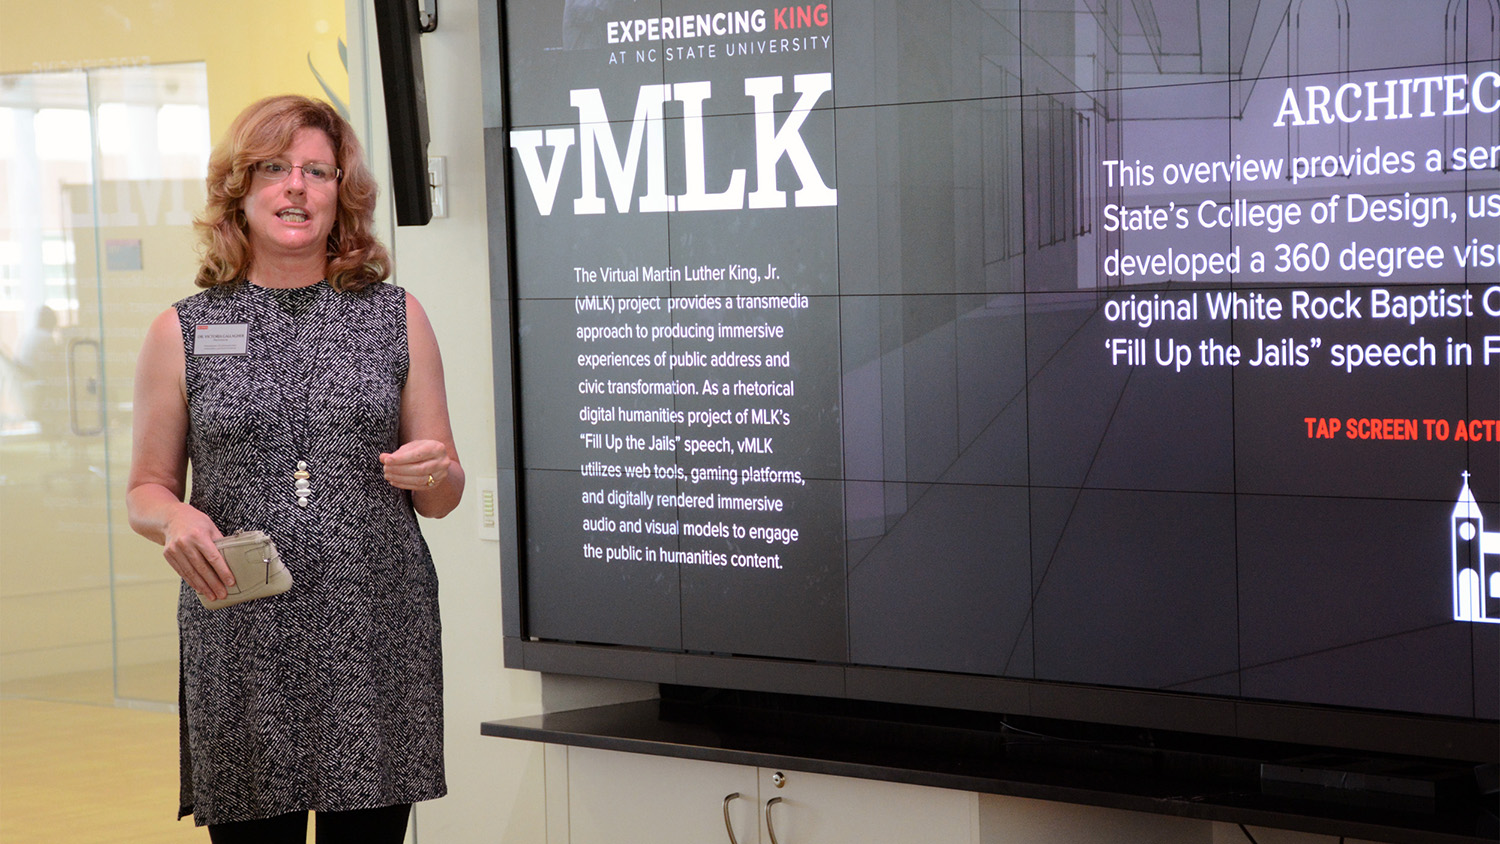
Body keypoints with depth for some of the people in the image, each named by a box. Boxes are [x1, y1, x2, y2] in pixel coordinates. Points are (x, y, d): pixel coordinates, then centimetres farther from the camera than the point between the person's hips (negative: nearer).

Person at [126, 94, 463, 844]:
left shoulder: (397, 318, 9)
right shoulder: (182, 333, 7)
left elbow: (443, 498, 14)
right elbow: (145, 492, 12)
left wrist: (432, 477, -9)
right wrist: (174, 519, -10)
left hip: (379, 640, 1)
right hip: (240, 647, 0)